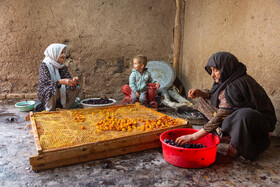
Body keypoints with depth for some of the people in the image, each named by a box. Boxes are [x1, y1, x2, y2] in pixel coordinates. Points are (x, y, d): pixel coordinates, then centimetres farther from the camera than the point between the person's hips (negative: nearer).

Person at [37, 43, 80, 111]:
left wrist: (73, 81, -31)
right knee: (54, 89, -36)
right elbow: (46, 82, -28)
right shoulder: (44, 66, -13)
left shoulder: (63, 67, 5)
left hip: (61, 95, 6)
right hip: (45, 95, -6)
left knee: (77, 88, -11)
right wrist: (62, 81, -44)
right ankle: (50, 111, -15)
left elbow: (68, 79, -5)